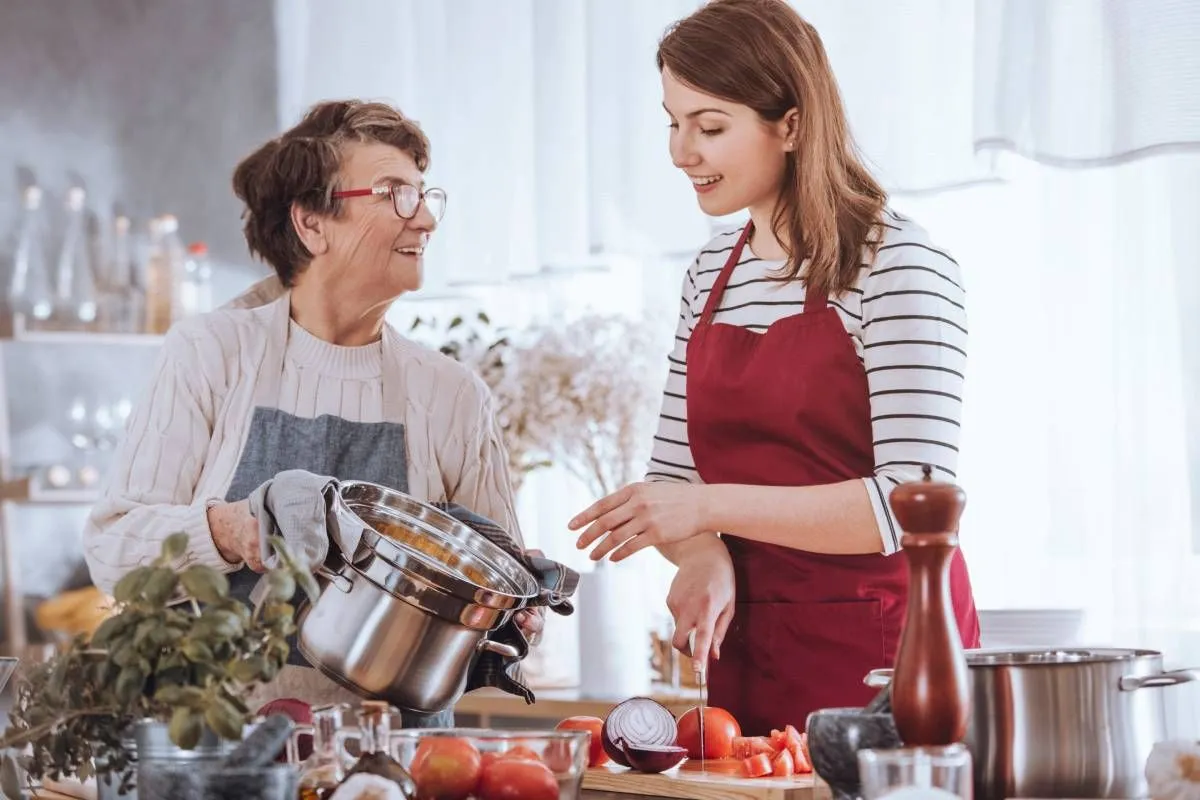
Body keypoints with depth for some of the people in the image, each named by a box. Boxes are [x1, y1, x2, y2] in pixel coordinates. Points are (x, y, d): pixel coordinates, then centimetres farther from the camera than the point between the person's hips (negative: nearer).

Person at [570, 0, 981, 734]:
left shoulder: (896, 264, -12)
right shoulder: (713, 272, 8)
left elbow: (915, 500, -19)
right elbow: (674, 474, 11)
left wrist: (711, 507, -23)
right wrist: (703, 555, -10)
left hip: (881, 653, -5)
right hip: (746, 655, 6)